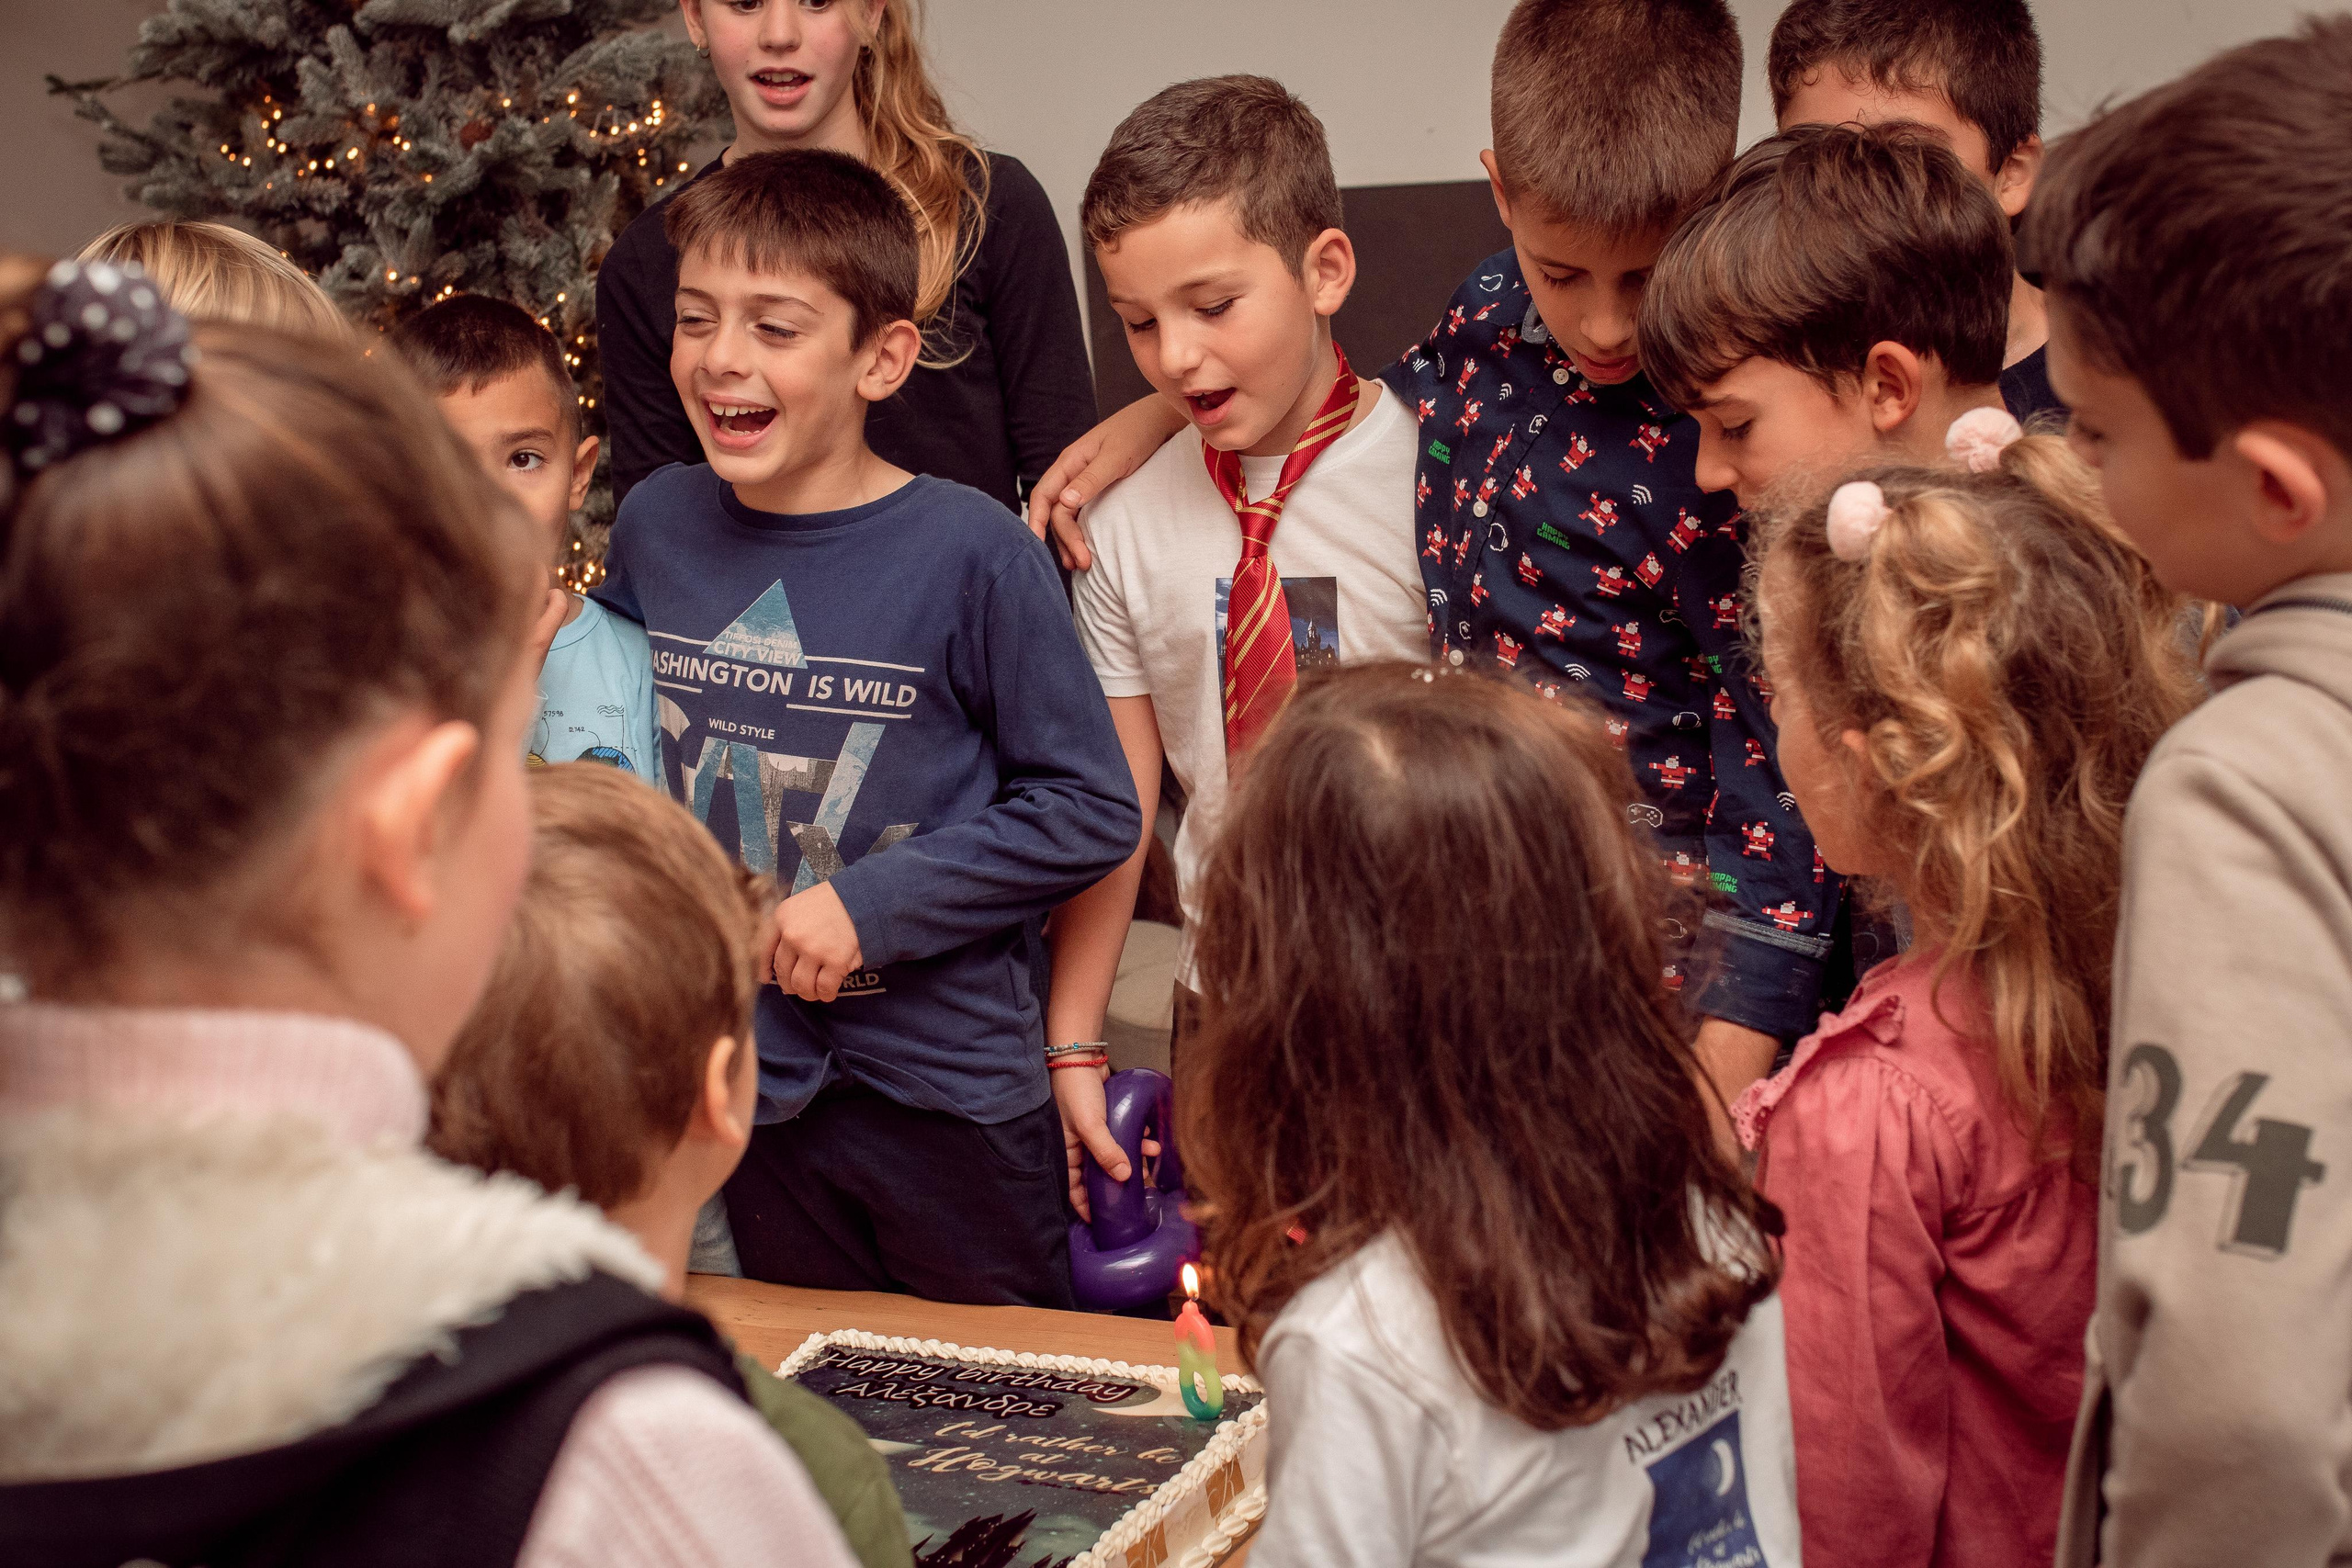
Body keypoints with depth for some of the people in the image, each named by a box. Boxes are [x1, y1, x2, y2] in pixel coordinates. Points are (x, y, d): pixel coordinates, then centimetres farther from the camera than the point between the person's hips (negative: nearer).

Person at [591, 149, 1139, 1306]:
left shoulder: (968, 551, -15)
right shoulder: (654, 527, -1)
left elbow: (1092, 810, -11)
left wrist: (871, 905, -17)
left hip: (948, 1083, -4)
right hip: (745, 1076, 4)